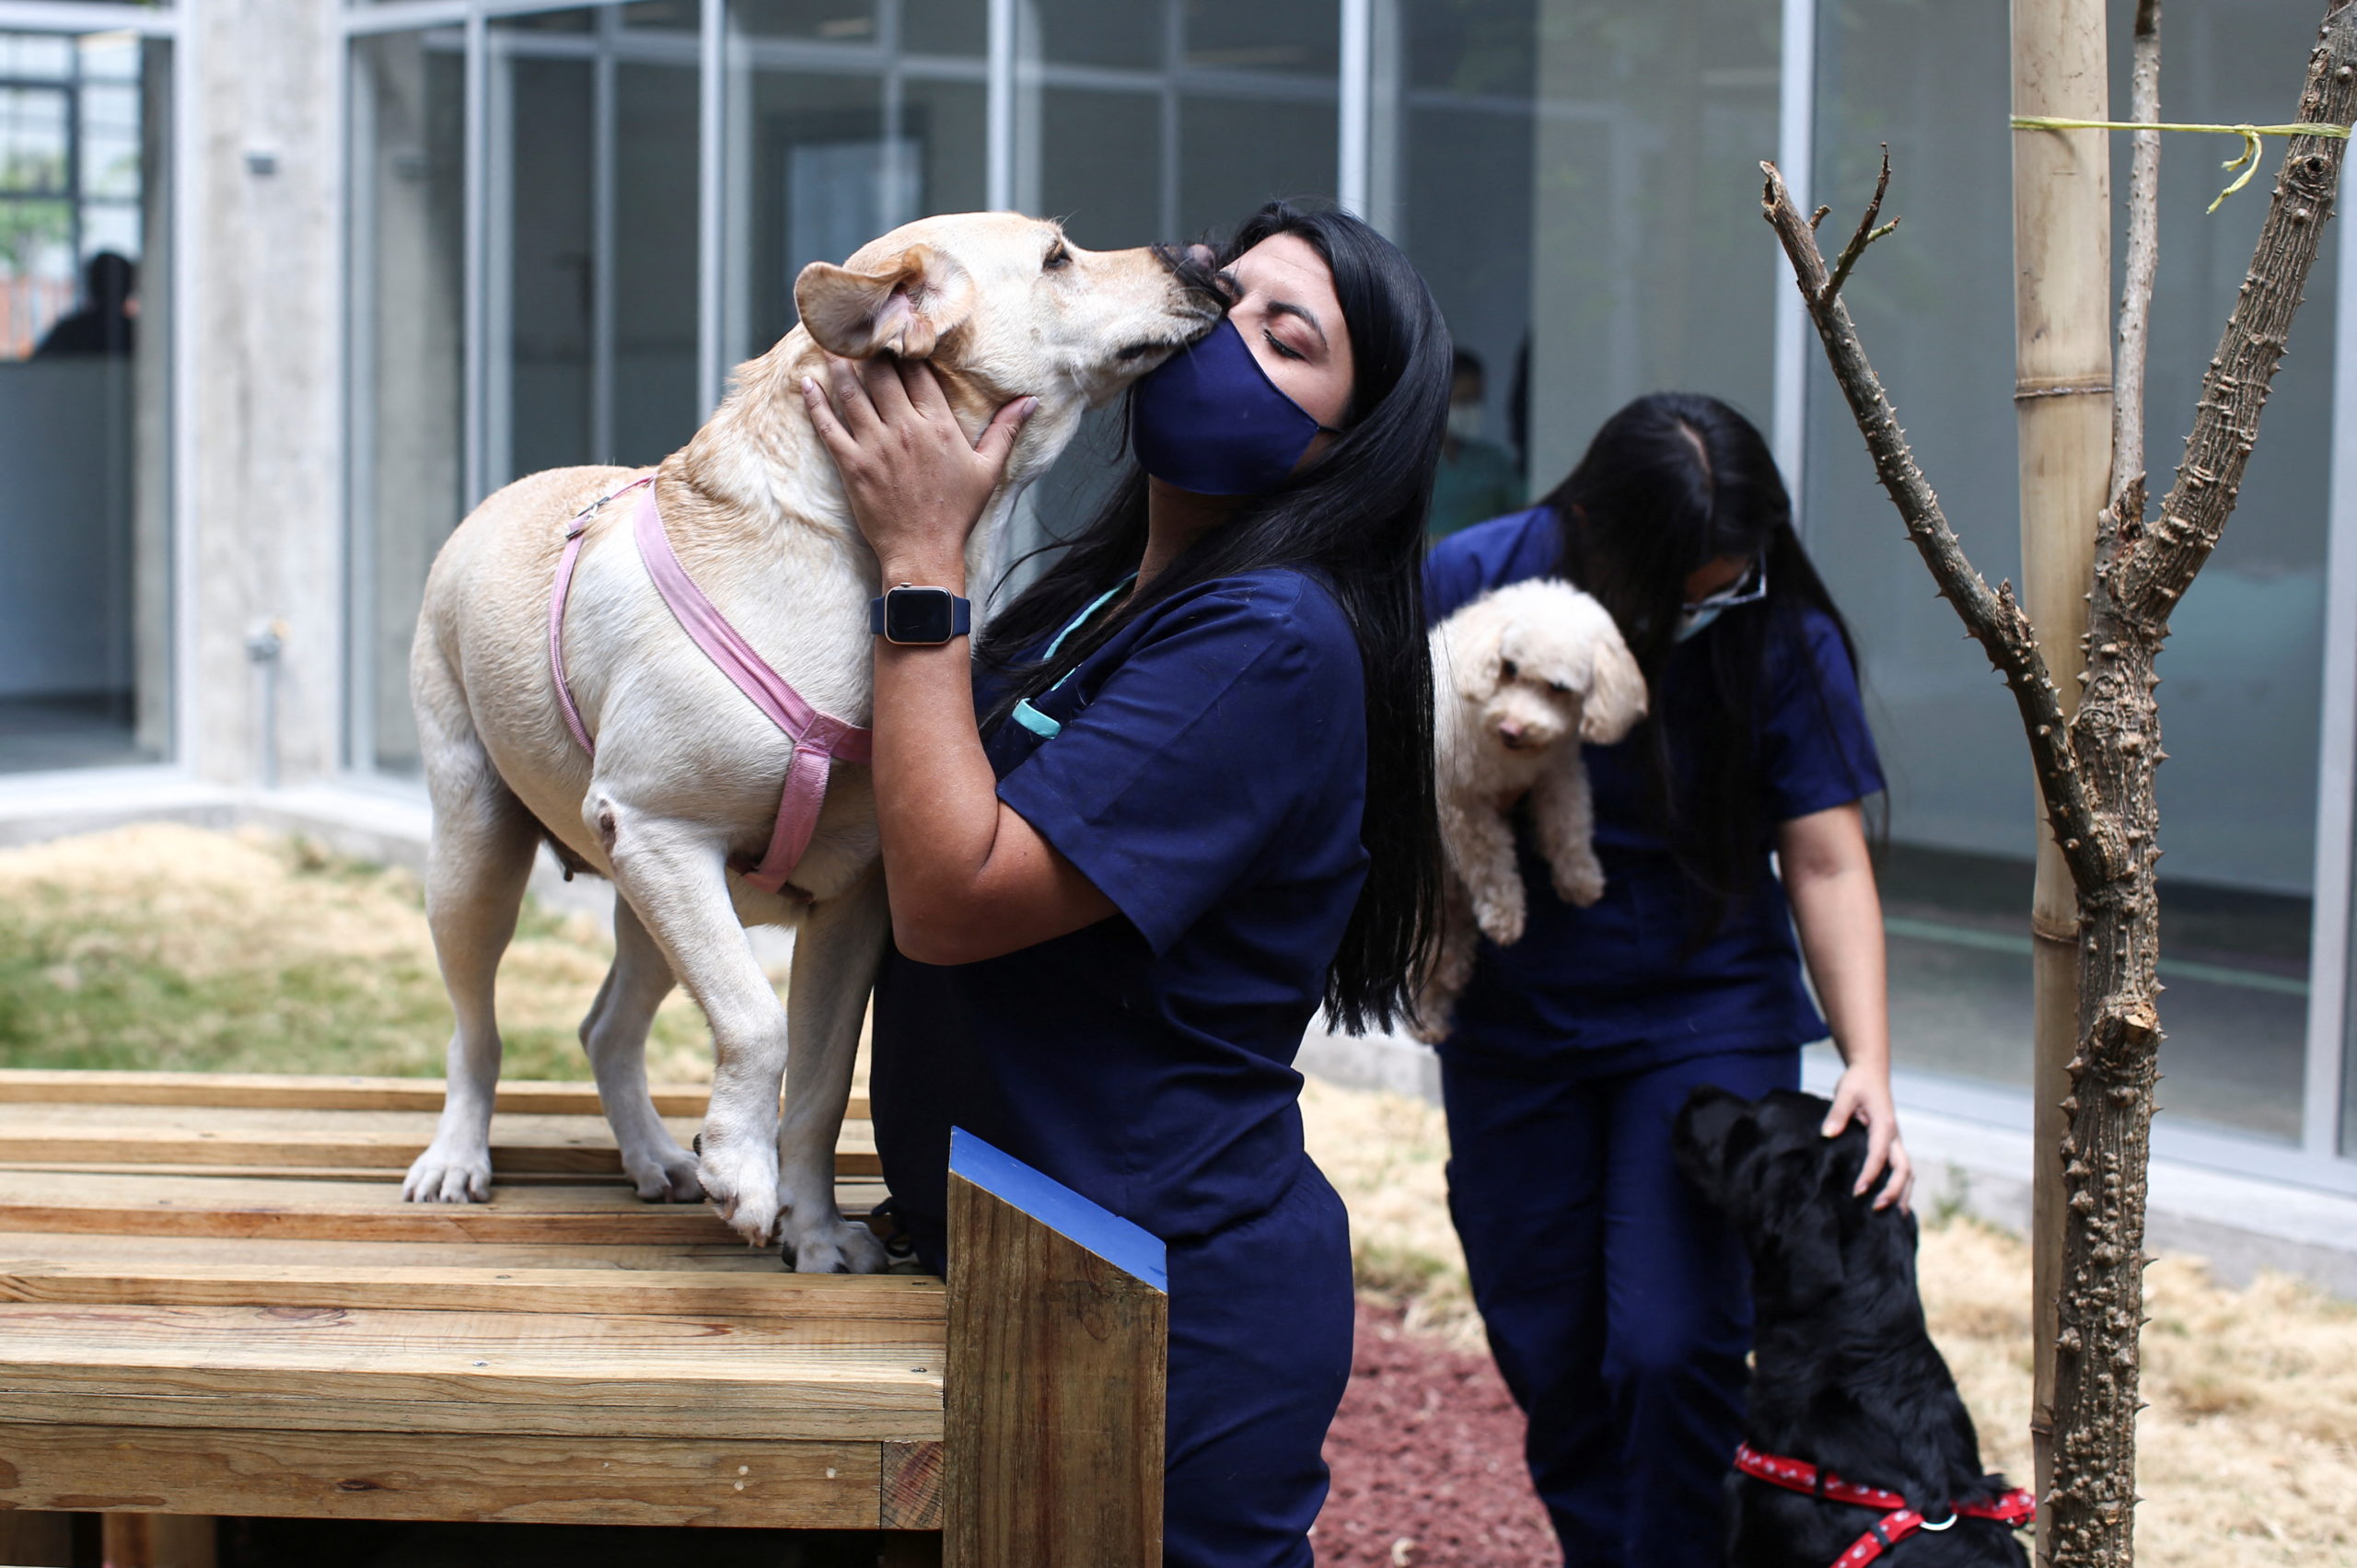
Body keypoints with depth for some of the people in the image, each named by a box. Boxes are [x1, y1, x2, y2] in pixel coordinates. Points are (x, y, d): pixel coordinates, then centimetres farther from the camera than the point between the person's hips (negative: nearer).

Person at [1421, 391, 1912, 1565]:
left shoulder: (1783, 635, -14)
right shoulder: (1473, 583, -13)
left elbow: (1826, 861, -12)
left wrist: (1868, 1064, -22)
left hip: (1706, 1021, -2)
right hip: (1512, 1023, 2)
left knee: (1672, 1346, -11)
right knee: (1546, 1352, 8)